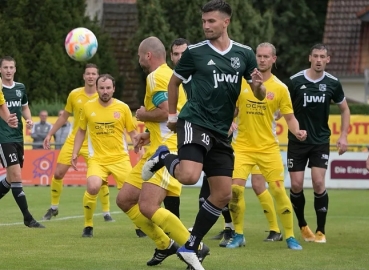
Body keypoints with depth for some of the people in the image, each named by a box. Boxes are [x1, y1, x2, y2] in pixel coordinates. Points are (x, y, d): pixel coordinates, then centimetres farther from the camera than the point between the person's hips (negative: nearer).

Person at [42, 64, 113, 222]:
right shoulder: (74, 95, -2)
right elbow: (64, 117, 10)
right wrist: (50, 134, 9)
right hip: (73, 140, 2)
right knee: (58, 174, -1)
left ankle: (106, 212, 4)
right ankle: (54, 208, 19)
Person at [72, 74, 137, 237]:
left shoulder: (123, 108, -1)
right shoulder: (88, 107, 1)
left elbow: (132, 133, 8)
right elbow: (81, 131, 15)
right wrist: (75, 153, 10)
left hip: (120, 158, 1)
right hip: (97, 159, -1)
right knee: (93, 187, -26)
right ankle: (88, 225, -5)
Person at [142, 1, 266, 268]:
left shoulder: (244, 54, 6)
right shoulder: (195, 52, -2)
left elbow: (260, 95, 9)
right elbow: (175, 82, 13)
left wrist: (258, 85, -13)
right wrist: (172, 115, 11)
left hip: (221, 133, 4)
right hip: (195, 122, -4)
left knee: (223, 194, 2)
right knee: (189, 175, -30)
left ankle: (190, 247, 15)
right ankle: (164, 158, 5)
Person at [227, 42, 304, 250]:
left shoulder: (280, 88, -1)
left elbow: (290, 117, 4)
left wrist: (297, 131, -15)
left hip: (268, 147, -1)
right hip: (243, 145, 1)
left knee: (278, 190, -6)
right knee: (235, 188, -12)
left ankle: (290, 236, 7)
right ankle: (238, 235, 5)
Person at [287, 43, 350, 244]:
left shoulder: (332, 83, -3)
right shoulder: (295, 81, -8)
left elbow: (344, 109, 10)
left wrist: (343, 136, 2)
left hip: (320, 141, 0)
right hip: (297, 141, 0)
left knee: (318, 183, -12)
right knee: (296, 185, -4)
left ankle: (320, 231, 0)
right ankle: (302, 226, 19)